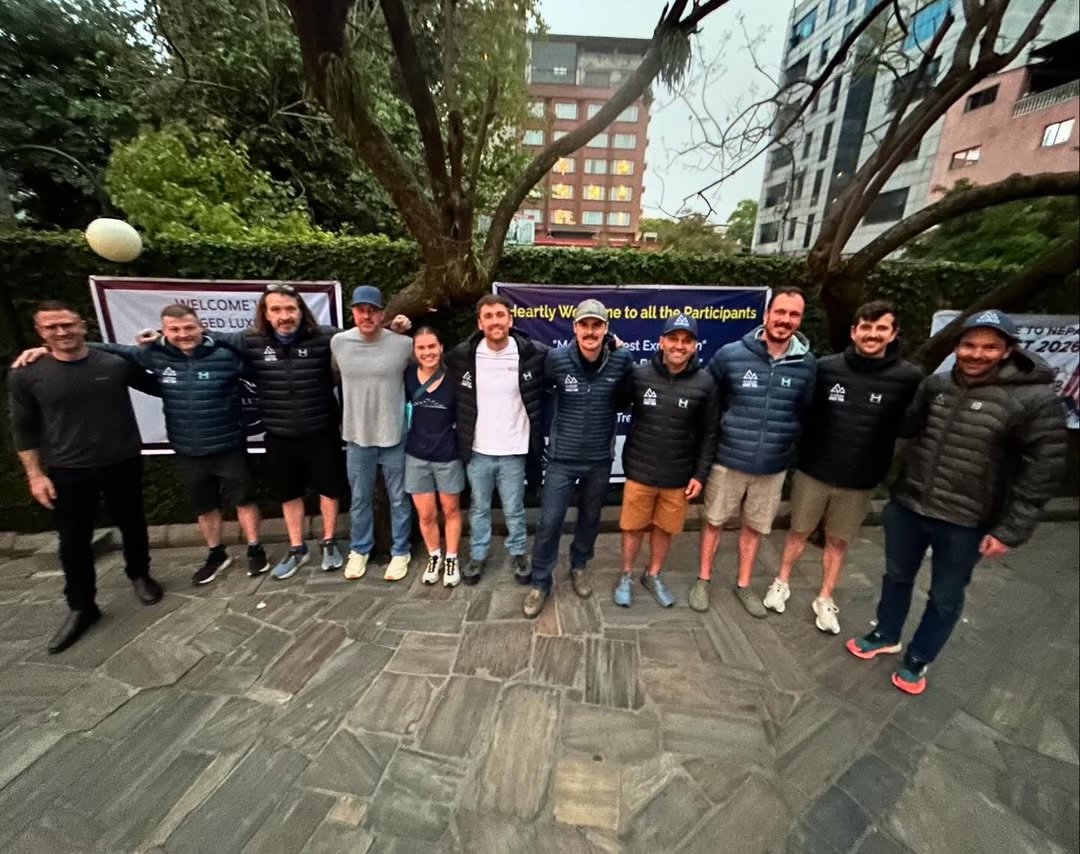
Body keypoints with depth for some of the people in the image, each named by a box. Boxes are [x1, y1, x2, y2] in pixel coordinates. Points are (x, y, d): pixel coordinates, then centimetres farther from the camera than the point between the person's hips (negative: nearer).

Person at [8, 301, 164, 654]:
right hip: (67, 472, 1)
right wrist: (35, 474, 0)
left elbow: (160, 387, 10)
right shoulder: (26, 374, -4)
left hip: (123, 464, 0)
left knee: (132, 525, 16)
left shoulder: (117, 363, -7)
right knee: (74, 542, 9)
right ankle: (81, 607, 26)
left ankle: (140, 575, 40)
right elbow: (24, 429, 2)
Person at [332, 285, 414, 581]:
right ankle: (359, 550, 38)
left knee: (398, 498, 11)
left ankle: (400, 551, 30)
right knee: (360, 499, 18)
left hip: (394, 436, -2)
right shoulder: (338, 342, -3)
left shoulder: (403, 344, -11)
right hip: (356, 436, 3)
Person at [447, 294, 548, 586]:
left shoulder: (533, 353, -11)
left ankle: (518, 553, 39)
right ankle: (477, 555, 39)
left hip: (513, 450, -1)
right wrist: (462, 431, 9)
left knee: (514, 510, 16)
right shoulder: (462, 355, -6)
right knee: (479, 508, 19)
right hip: (477, 450, 2)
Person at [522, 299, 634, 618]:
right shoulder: (556, 358, -14)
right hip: (562, 457, -2)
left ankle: (578, 567, 46)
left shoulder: (622, 360, -11)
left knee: (590, 518, 20)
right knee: (549, 521, 4)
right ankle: (540, 583, 26)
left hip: (600, 459, 2)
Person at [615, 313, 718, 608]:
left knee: (665, 529, 16)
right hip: (640, 471, -1)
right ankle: (626, 576, 35)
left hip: (679, 475, 1)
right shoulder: (639, 375, -8)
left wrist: (700, 474, -1)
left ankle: (653, 576, 39)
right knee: (633, 527, 12)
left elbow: (709, 434, 0)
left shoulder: (704, 383, -6)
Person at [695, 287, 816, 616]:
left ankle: (743, 585, 38)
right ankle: (703, 580, 32)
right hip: (728, 460, -2)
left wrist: (795, 447, 10)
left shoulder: (807, 364, -3)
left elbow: (808, 414, 10)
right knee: (714, 521, 11)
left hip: (773, 466, 2)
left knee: (755, 526, 17)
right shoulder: (730, 354, -11)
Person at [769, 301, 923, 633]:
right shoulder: (826, 368, -9)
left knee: (838, 541, 16)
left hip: (860, 481, 1)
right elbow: (802, 412, -3)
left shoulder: (909, 378, -8)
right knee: (799, 531, 14)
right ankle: (782, 583, 34)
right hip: (813, 472, 0)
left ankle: (825, 600, 33)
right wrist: (799, 454, -6)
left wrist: (886, 469, -2)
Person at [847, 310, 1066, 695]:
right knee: (897, 577, 21)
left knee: (945, 598, 16)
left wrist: (1010, 530, -13)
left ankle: (918, 660, 37)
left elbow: (1042, 472, -11)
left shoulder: (1036, 400, -13)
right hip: (907, 507, 4)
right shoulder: (935, 384, -2)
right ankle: (886, 635, 44)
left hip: (964, 524, -3)